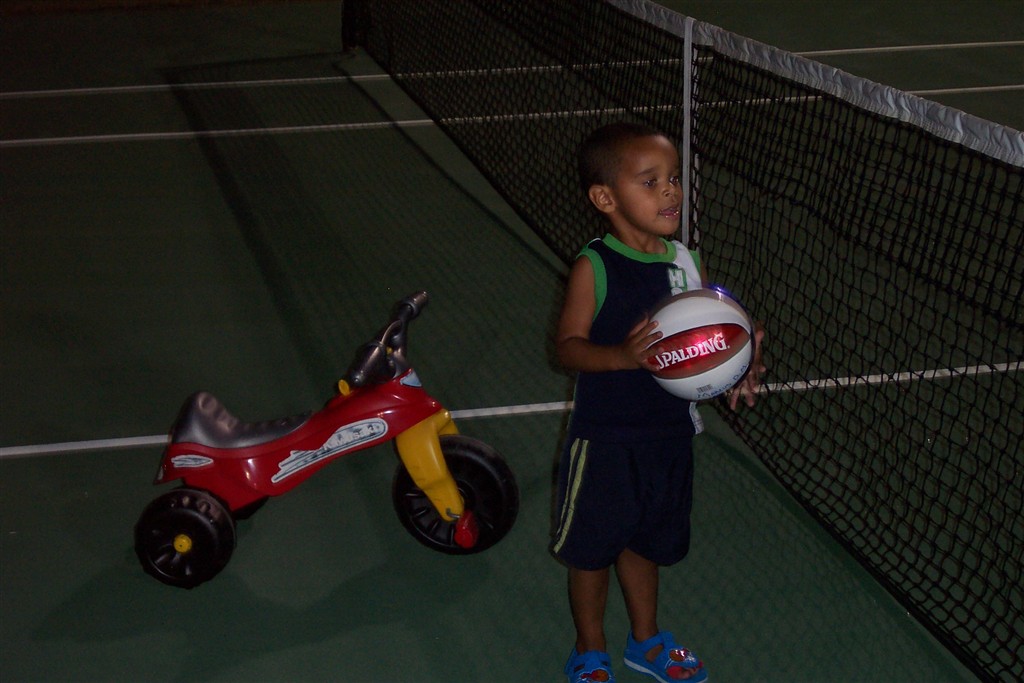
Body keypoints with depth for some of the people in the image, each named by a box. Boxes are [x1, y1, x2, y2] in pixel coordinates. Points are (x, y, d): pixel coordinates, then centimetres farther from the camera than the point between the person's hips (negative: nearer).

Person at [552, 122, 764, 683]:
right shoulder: (594, 268, -17)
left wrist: (738, 374, -12)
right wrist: (621, 355, -35)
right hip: (604, 439, -5)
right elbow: (568, 345, -18)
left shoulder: (687, 263, -1)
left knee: (646, 541, 23)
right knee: (592, 547, 12)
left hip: (670, 433, 5)